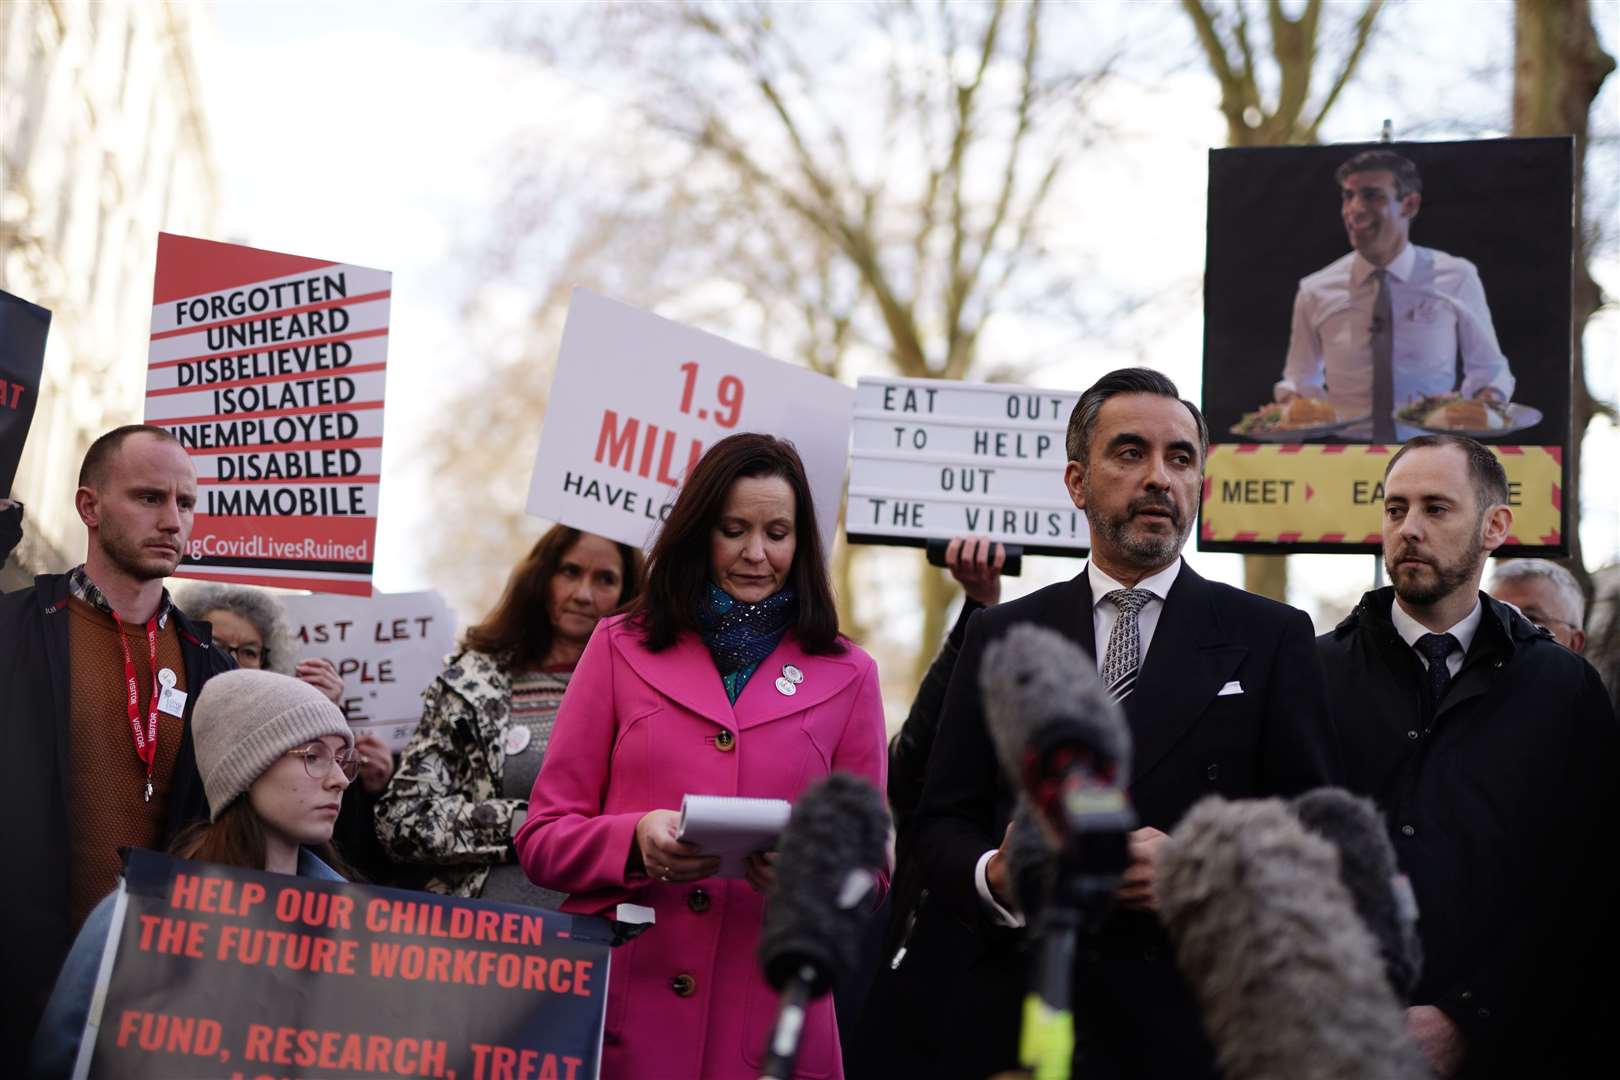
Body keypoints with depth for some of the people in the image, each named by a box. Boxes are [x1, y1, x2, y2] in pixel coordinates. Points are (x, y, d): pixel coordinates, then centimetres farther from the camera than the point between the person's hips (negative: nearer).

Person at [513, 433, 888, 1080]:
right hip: (615, 1015, 0)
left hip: (767, 1025, 1)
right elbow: (543, 838, 4)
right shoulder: (621, 647, 7)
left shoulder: (846, 676, 8)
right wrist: (635, 840, -16)